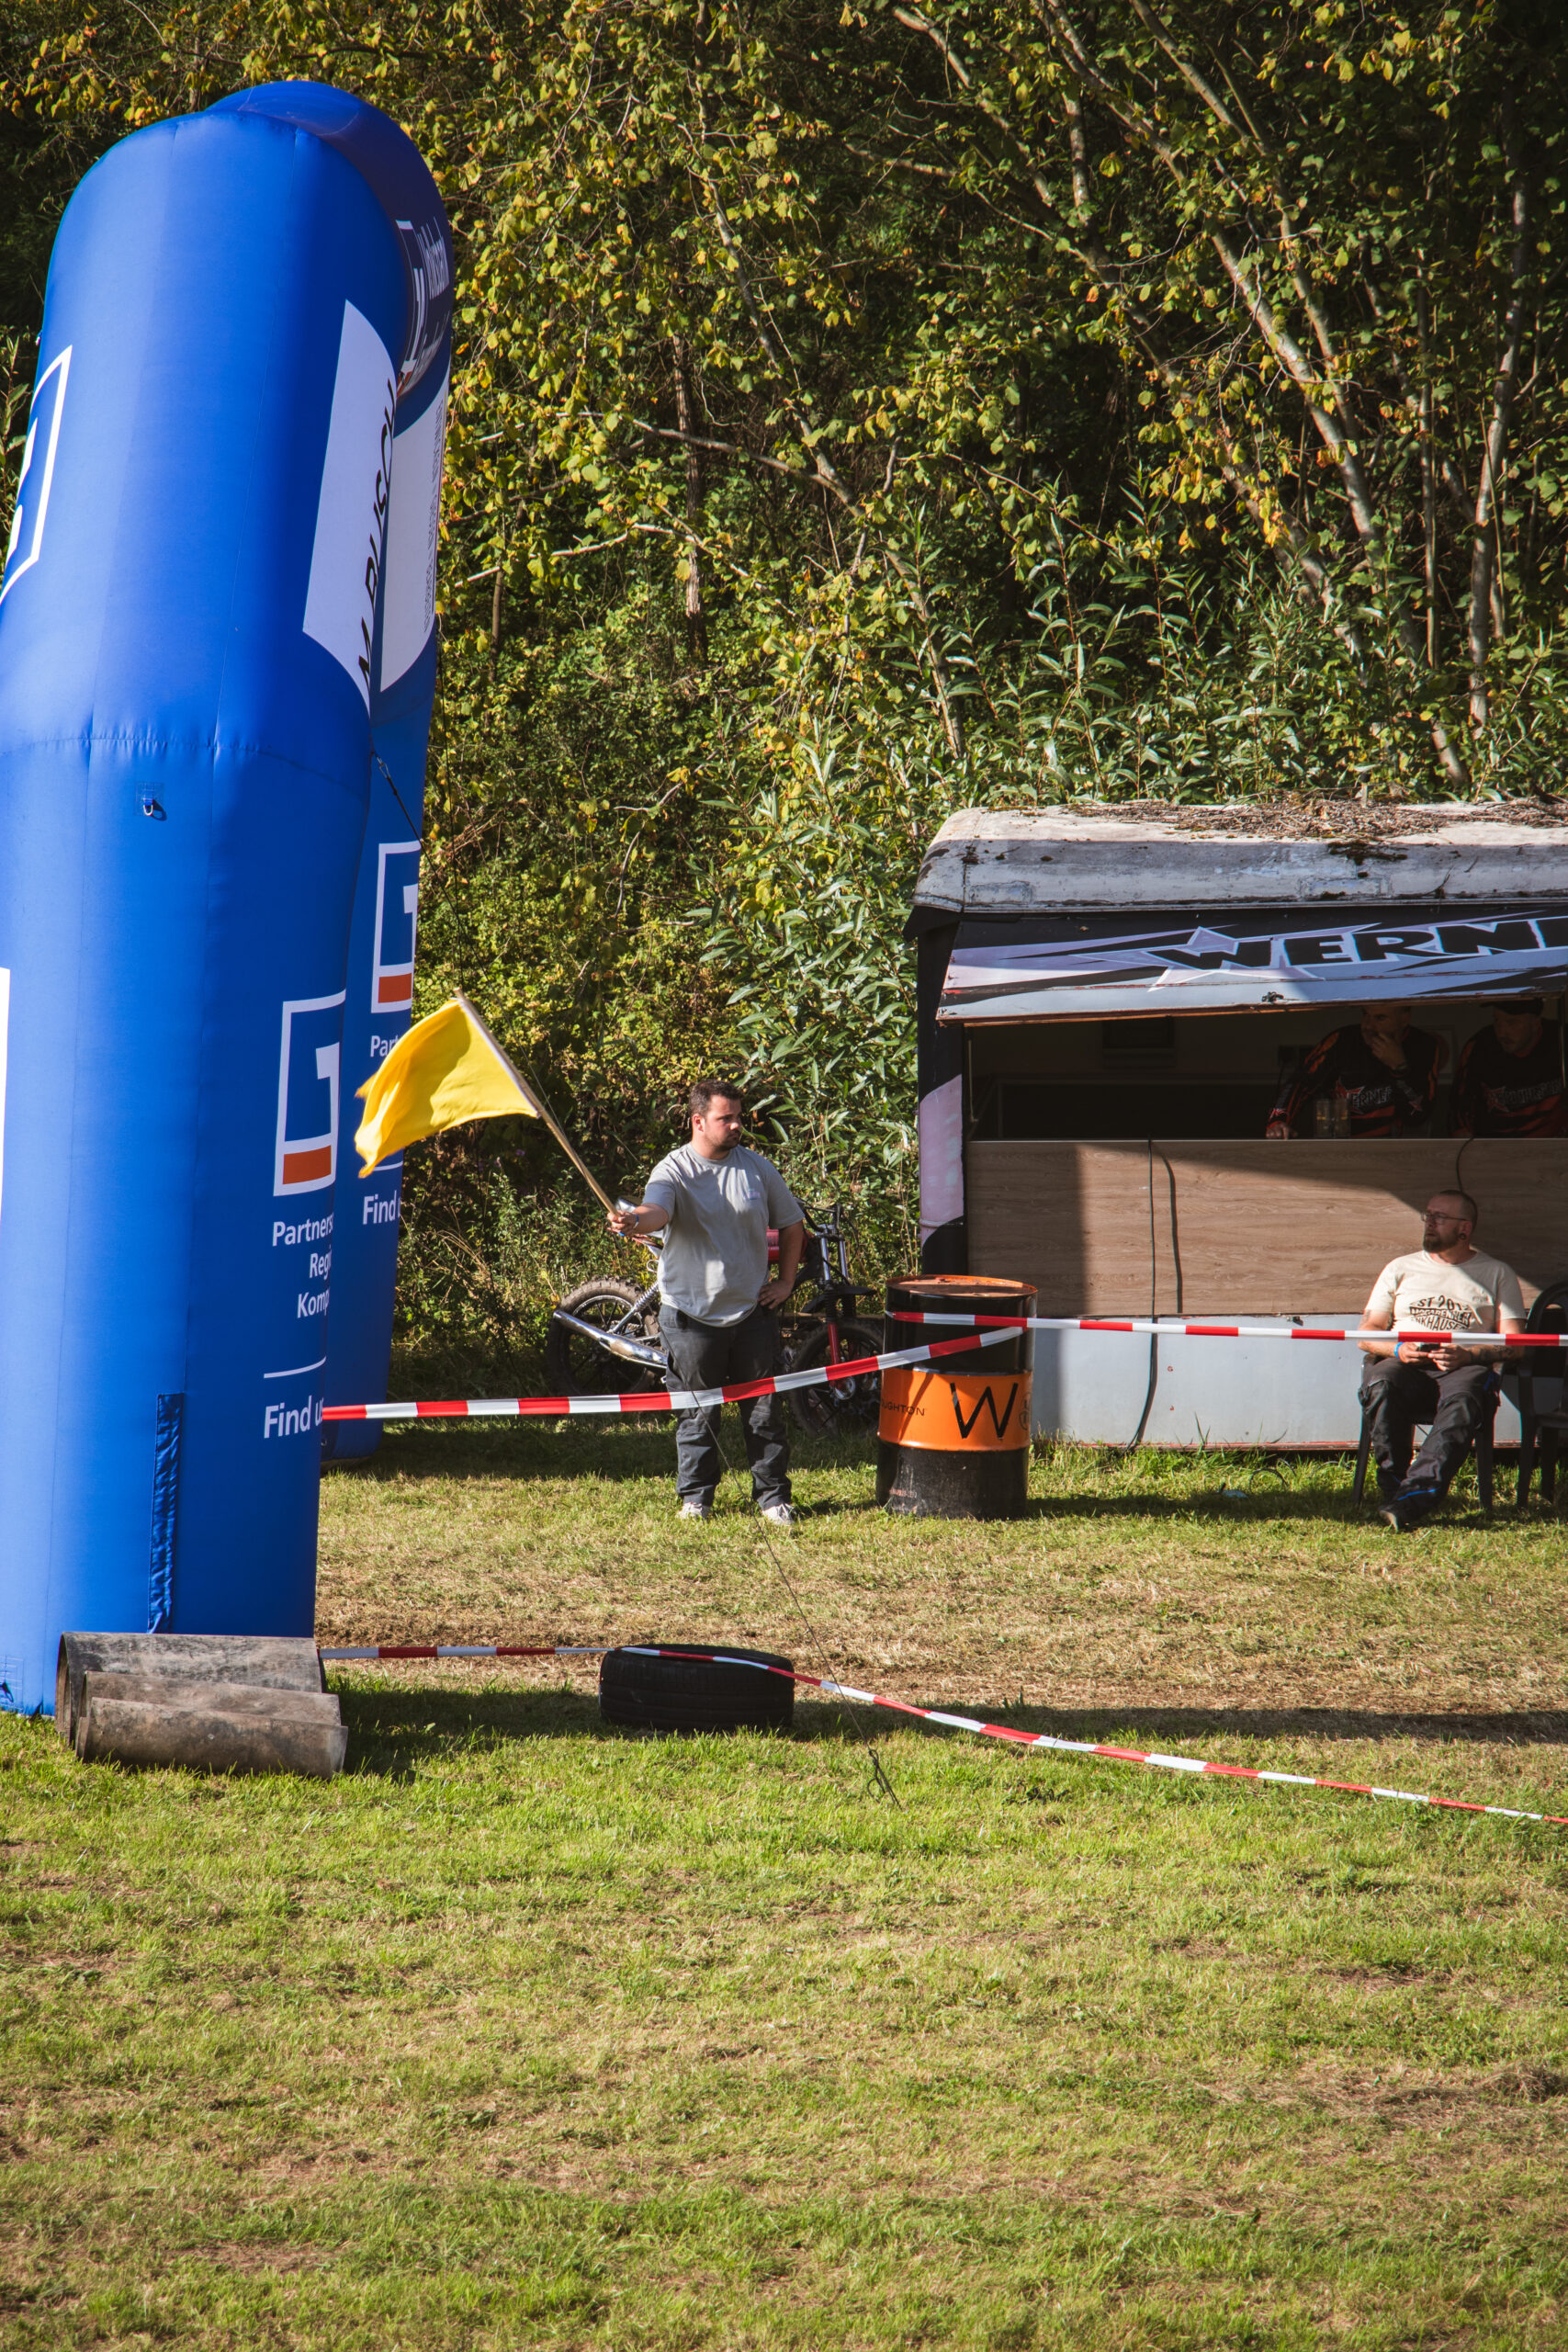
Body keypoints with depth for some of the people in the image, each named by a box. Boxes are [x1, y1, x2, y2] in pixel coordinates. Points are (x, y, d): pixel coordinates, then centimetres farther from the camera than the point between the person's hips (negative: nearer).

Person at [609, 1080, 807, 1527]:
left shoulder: (757, 1168, 5)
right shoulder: (673, 1171, -7)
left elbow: (792, 1224, 17)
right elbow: (658, 1211, -28)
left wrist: (785, 1281, 9)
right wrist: (633, 1221, -51)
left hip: (752, 1310, 3)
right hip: (693, 1315, -3)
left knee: (764, 1410, 4)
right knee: (697, 1412, 5)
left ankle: (773, 1495, 14)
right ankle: (695, 1497, 17)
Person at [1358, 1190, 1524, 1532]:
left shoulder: (1497, 1274, 17)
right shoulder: (1401, 1269, 24)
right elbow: (1367, 1335, 18)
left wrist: (1468, 1356, -14)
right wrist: (1397, 1349, -6)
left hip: (1467, 1367, -2)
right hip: (1407, 1368, 2)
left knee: (1462, 1399, -39)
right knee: (1380, 1384, -35)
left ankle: (1414, 1496, -54)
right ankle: (1394, 1488, -36)